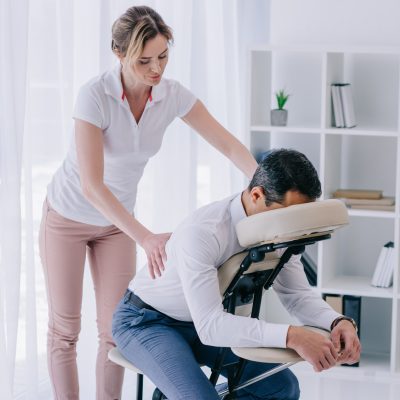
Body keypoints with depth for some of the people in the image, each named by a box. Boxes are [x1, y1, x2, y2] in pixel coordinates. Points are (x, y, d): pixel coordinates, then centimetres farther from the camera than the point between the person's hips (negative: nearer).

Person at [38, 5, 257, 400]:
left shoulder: (172, 95, -17)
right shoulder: (94, 95, -31)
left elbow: (229, 146, -12)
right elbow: (91, 185, -36)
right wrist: (145, 238, -44)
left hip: (116, 221, 4)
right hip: (68, 215, -4)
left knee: (115, 327, 2)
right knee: (64, 328, 2)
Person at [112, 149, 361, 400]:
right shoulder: (202, 232, -36)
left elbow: (298, 294, -7)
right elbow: (209, 325, -41)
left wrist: (338, 321, -29)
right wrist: (290, 336, -51)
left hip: (206, 322, 8)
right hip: (145, 322, -7)